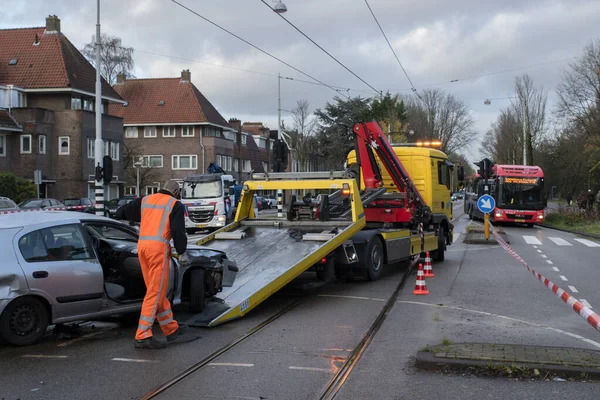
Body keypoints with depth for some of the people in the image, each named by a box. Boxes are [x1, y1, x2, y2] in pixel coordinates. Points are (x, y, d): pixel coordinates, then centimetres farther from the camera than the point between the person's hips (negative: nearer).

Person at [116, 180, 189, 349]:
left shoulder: (145, 200, 18)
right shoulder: (175, 204, 3)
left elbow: (121, 212, 19)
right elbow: (178, 230, -7)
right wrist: (182, 252, 2)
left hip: (142, 245, 7)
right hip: (159, 247, -7)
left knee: (157, 291, 15)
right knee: (155, 293, -5)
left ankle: (171, 329, 26)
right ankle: (142, 336, -8)